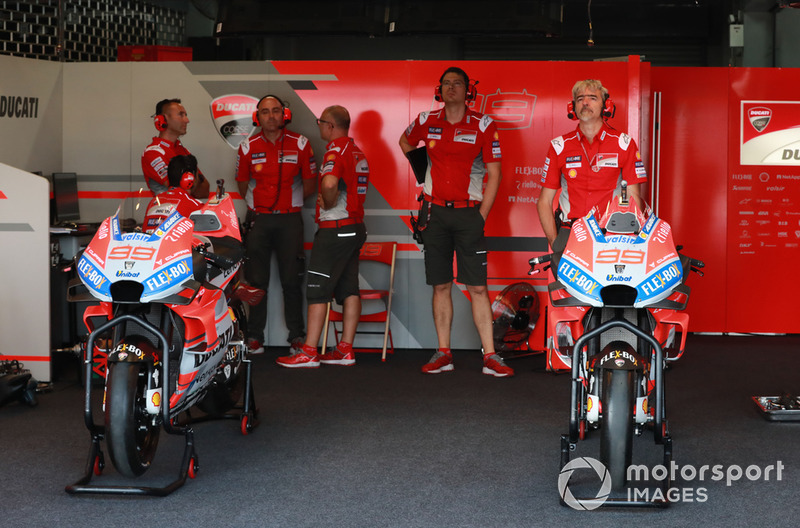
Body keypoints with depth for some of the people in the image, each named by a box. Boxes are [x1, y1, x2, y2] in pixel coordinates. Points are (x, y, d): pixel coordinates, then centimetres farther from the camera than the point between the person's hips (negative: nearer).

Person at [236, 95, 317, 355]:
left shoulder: (300, 144, 2)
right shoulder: (248, 147, 4)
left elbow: (309, 183, 8)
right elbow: (242, 184, 15)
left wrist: (290, 201, 6)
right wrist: (258, 203, 9)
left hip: (290, 219, -1)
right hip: (258, 219, 1)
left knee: (292, 280, -2)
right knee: (256, 280, 1)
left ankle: (297, 336, 5)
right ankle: (254, 337, 8)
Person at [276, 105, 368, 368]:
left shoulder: (336, 149, -13)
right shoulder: (358, 152, 15)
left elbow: (330, 183, -32)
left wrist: (328, 204, -14)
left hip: (334, 229, -9)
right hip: (356, 227, 9)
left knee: (318, 290, -5)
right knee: (349, 289, 8)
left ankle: (309, 352, -4)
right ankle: (345, 349, 10)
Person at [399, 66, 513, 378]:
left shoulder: (483, 125, -2)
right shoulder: (426, 122, 6)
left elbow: (494, 174, -1)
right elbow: (405, 143, 28)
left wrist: (481, 217, -6)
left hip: (468, 212, -2)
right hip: (435, 212, 3)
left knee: (477, 286, -5)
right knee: (440, 285, 6)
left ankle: (490, 356, -2)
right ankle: (443, 354, 12)